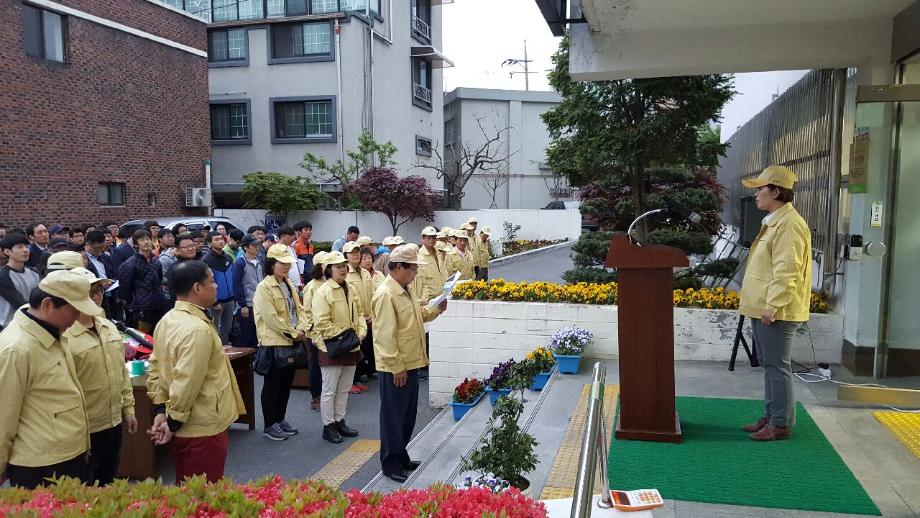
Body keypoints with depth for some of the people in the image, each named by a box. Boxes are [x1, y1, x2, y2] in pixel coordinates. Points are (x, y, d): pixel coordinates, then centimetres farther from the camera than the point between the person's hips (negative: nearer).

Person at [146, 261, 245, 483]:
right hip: (203, 429, -9)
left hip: (184, 429, 9)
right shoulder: (198, 329, -25)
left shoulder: (167, 320, 5)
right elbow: (187, 384, -27)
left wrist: (161, 410, 7)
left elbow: (155, 368, 8)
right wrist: (173, 421, -15)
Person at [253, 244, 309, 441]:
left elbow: (299, 309, 11)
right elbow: (271, 318, -19)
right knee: (272, 385, 2)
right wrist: (293, 333, -14)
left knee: (286, 383, 15)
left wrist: (301, 329, -7)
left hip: (292, 343, 8)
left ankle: (280, 419, 28)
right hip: (274, 343, -8)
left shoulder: (290, 286, 12)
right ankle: (269, 425, 12)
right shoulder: (263, 288, -14)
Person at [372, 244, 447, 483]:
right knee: (393, 417, 4)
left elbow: (417, 315, 25)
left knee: (408, 415, 19)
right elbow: (385, 336, -23)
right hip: (396, 368, -10)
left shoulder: (405, 291, 10)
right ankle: (391, 465, 16)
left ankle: (401, 457, 33)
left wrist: (435, 310, 7)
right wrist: (397, 368, -22)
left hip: (411, 364, 10)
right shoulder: (386, 295, -21)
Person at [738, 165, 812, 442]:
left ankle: (781, 424, 6)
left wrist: (773, 306, -24)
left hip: (776, 312, -10)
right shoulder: (774, 222, 18)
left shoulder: (789, 224, -16)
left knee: (777, 367, -3)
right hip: (764, 308, 10)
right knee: (769, 365, 15)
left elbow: (786, 271, -23)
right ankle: (770, 416, 25)